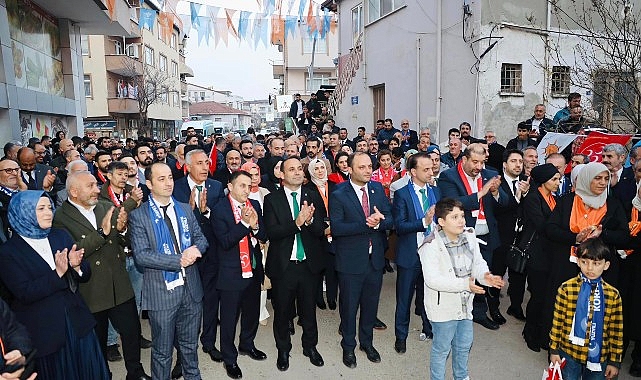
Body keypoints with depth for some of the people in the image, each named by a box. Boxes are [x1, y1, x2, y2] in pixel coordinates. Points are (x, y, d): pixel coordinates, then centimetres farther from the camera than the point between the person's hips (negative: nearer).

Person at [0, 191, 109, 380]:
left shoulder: (61, 236, 4)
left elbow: (85, 275, 3)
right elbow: (25, 293, -15)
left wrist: (77, 265, -18)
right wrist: (57, 273, -27)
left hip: (77, 322, 3)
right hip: (45, 331, -3)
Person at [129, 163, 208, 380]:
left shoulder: (185, 210, 6)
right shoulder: (139, 216, -9)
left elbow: (201, 239, 7)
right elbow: (141, 255, -17)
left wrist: (195, 249, -16)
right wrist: (179, 260, -22)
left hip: (190, 288, 4)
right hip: (161, 292, -4)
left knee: (190, 344, 22)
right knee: (162, 350, 14)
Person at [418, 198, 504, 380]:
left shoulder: (469, 237, -4)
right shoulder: (431, 246, -24)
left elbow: (478, 263, 2)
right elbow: (433, 280, -28)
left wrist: (485, 275, -20)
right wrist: (464, 284, -32)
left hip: (465, 303, 7)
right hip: (444, 307, -7)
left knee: (464, 345, 25)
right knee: (442, 348, 11)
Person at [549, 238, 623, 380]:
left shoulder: (613, 294, -4)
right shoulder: (567, 288, -10)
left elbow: (616, 331, 2)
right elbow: (557, 321, -4)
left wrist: (615, 361, 3)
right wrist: (554, 350, -2)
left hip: (599, 356, 2)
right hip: (569, 353, -1)